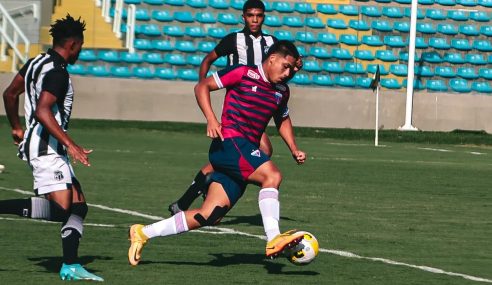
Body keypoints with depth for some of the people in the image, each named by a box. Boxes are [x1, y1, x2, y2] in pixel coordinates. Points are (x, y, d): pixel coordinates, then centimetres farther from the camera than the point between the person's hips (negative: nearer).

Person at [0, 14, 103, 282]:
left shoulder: (37, 62, 14)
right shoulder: (57, 72, -15)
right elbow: (42, 111, -27)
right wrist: (70, 144, -28)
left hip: (41, 146, 11)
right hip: (46, 147, -11)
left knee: (77, 206, 8)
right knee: (60, 208, -20)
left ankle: (70, 266, 5)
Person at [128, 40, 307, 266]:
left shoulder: (282, 91, 17)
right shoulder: (243, 74, -4)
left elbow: (283, 119, 35)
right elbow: (202, 87, -1)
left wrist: (294, 150, 22)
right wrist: (211, 119, -14)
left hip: (247, 151, 7)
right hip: (229, 143, -7)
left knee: (209, 216, 1)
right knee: (272, 175, -29)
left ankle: (143, 233, 10)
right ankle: (273, 240, -33)